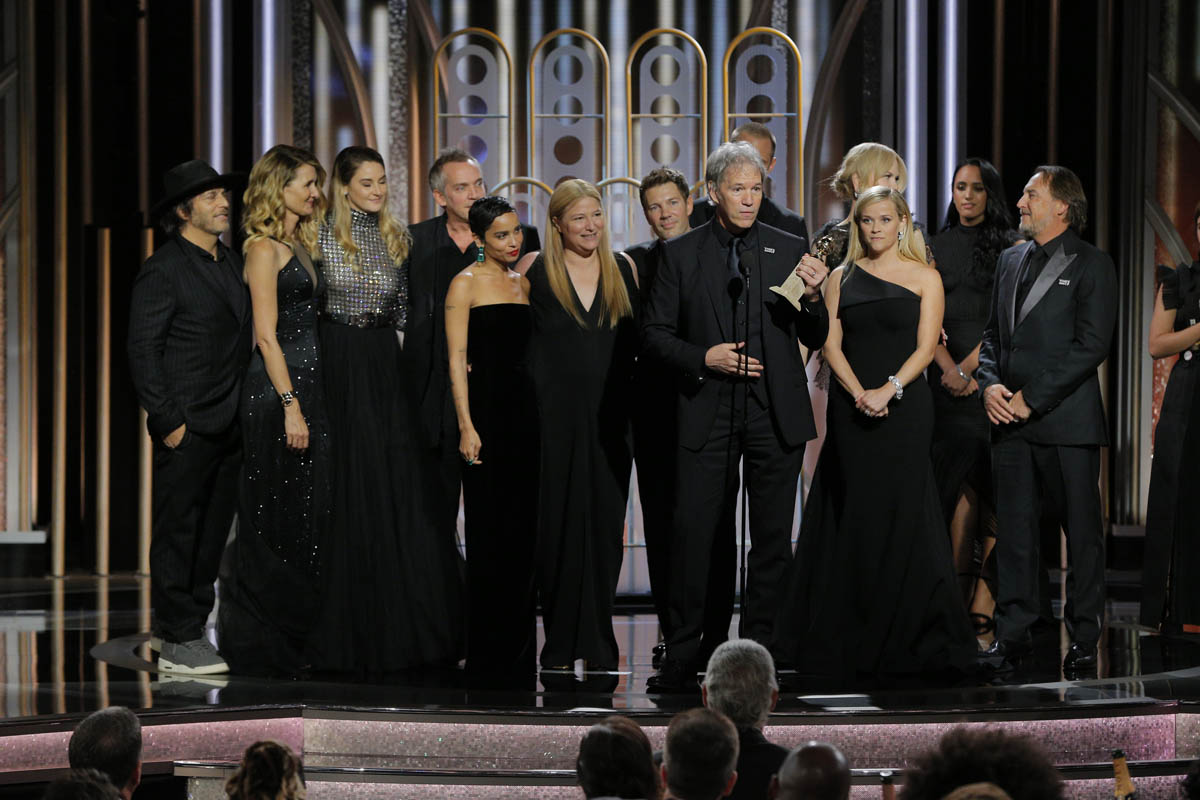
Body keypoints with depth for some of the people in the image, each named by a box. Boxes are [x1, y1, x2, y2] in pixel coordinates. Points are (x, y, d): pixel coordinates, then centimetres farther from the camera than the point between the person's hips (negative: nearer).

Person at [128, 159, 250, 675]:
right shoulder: (163, 270, -8)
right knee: (178, 532, -2)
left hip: (229, 425, 7)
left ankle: (180, 628, 20)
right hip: (188, 428, -7)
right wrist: (168, 419, -14)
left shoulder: (233, 264, 15)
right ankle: (178, 642, 2)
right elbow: (143, 351, -10)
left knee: (211, 533, 11)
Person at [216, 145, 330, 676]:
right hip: (276, 391, -9)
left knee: (309, 515, 8)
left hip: (307, 387, 9)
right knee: (276, 518, -6)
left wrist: (307, 401, 12)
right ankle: (261, 646, -1)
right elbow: (267, 334, -15)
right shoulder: (264, 248, -9)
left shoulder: (300, 246, 18)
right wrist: (291, 406, -20)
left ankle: (294, 641, 13)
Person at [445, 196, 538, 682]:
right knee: (489, 531, -5)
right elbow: (457, 358, -8)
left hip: (525, 409, 6)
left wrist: (540, 415, 12)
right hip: (487, 405, -6)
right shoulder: (466, 284, -3)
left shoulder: (523, 284, 16)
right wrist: (466, 426, -15)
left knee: (523, 532, 6)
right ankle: (485, 654, -1)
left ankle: (518, 651, 11)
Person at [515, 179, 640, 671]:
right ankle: (562, 644, 3)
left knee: (605, 524, 3)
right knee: (559, 523, -1)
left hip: (609, 415, 3)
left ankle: (598, 644, 9)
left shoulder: (622, 268, 9)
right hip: (556, 413, -3)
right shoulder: (534, 270, 0)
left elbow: (636, 338, 14)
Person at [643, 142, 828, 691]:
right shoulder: (681, 254, 6)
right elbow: (656, 335, 6)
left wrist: (812, 298, -12)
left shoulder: (789, 250, 8)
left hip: (775, 414, 1)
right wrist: (704, 358, -10)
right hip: (707, 413, -1)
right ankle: (685, 659, 2)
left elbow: (815, 340, 8)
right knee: (697, 533, -3)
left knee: (772, 538, 3)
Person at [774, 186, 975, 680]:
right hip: (851, 407, 2)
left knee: (902, 513, -5)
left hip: (905, 406, -2)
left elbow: (925, 347, -3)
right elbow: (832, 344, 3)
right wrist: (858, 392, -13)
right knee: (853, 514, 0)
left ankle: (906, 638, 1)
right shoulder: (842, 279, 12)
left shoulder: (924, 278, 5)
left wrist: (889, 389, -18)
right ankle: (852, 641, 5)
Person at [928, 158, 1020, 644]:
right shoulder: (937, 248, 14)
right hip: (949, 377, 2)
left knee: (992, 491, -8)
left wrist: (969, 367, -10)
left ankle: (983, 607, -11)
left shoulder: (1010, 247, 6)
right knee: (961, 482, -5)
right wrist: (951, 370, -8)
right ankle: (958, 602, -5)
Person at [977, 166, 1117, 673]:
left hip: (1066, 420, -6)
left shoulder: (1091, 265, -3)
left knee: (1082, 531, 0)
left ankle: (1083, 636, 7)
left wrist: (1031, 398, -13)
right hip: (1010, 421, 6)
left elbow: (1092, 345, -11)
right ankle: (1012, 633, 13)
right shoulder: (1011, 260, 17)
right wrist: (989, 384, 0)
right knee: (1013, 529, 7)